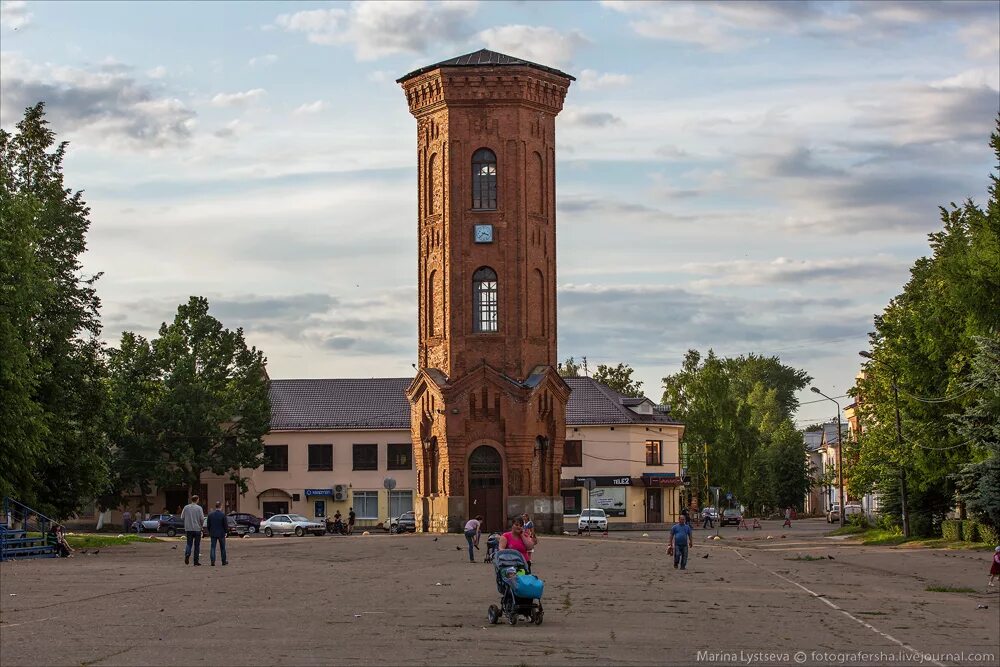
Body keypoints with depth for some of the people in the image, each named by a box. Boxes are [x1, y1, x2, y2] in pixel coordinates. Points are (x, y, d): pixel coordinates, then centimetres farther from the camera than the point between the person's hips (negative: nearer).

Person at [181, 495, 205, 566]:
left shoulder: (186, 507, 0)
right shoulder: (199, 508, -8)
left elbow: (182, 517, 4)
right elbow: (202, 519, -11)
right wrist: (201, 523, 10)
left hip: (188, 528, 2)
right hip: (197, 528, -2)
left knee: (189, 543, 10)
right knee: (197, 545, 7)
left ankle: (187, 554, -19)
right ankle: (196, 561, 9)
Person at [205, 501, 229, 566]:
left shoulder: (210, 515, -1)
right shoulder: (223, 515, -12)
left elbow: (208, 525, 4)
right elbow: (226, 525, -10)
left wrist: (209, 533, 16)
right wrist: (226, 531, 7)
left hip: (213, 534, 2)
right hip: (221, 533, -2)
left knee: (212, 547, 3)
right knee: (222, 548, 10)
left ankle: (212, 561, -7)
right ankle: (224, 561, 18)